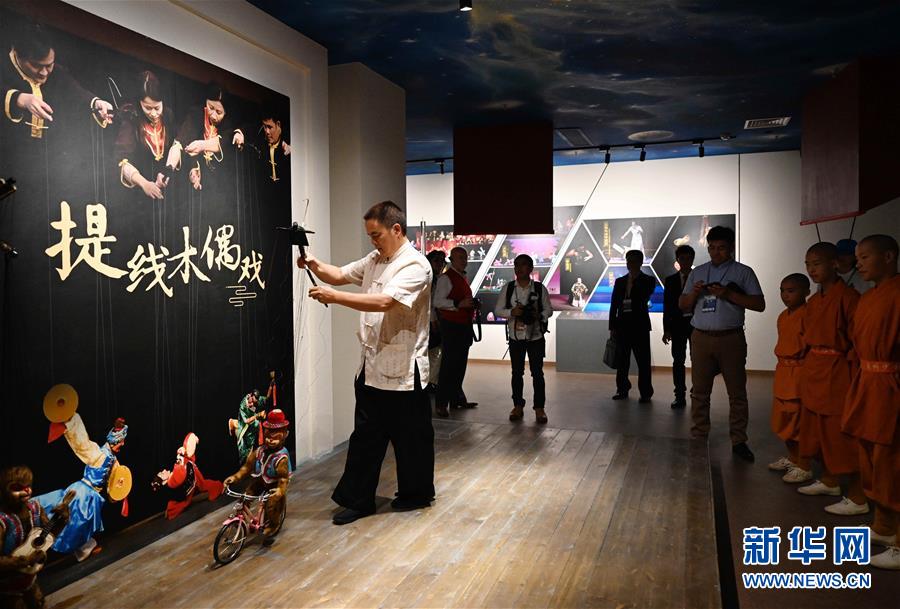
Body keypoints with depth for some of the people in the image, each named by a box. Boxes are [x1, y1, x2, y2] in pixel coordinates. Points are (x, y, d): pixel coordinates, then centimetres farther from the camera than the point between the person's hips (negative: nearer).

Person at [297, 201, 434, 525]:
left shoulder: (415, 265, -16)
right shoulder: (374, 260, 12)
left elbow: (385, 301, -28)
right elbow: (339, 274, 16)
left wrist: (333, 296, -26)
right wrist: (314, 264, -6)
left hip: (402, 370, -8)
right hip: (371, 367, 8)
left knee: (410, 437, 9)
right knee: (365, 436, 13)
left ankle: (416, 494, 28)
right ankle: (358, 499, 23)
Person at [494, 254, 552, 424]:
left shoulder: (540, 288, -2)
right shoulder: (509, 288, 1)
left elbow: (548, 310, 3)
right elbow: (498, 310, 2)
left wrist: (538, 316, -18)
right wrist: (512, 312, -17)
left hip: (535, 336, -2)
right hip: (515, 337, 2)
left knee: (537, 372, 1)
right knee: (517, 372, 9)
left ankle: (539, 408, 10)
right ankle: (518, 406, 21)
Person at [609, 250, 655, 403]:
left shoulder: (648, 280, 4)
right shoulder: (619, 281, 13)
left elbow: (643, 299, -12)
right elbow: (614, 305, 10)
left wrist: (635, 280, -6)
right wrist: (612, 327, 4)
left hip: (640, 325, -3)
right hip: (622, 325, 3)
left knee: (643, 361, -2)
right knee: (621, 360, 6)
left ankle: (645, 393, 5)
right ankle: (623, 389, 15)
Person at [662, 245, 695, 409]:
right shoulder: (671, 280, 9)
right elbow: (667, 306, 7)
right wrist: (666, 329, 1)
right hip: (678, 324, 1)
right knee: (678, 360, 3)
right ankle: (680, 396, 9)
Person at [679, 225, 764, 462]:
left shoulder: (743, 272, 4)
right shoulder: (697, 272, 14)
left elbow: (759, 304, -3)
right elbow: (683, 305, 14)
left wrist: (728, 294, -14)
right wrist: (694, 292, -7)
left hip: (731, 338, -2)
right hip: (701, 338, 3)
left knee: (737, 392, 2)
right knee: (699, 391, 5)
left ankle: (739, 441, 11)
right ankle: (698, 439, 13)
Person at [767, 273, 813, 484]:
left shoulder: (807, 315, -16)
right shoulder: (783, 316, 12)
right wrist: (782, 367, 19)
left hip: (799, 373, -9)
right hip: (782, 371, 9)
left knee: (798, 421, -1)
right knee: (782, 420, 18)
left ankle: (803, 467, 10)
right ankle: (791, 458, 34)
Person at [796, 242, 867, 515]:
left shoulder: (848, 297, -15)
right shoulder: (813, 301, 11)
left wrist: (851, 375, -16)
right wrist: (808, 369, 16)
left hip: (837, 372, -9)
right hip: (813, 371, 9)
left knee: (843, 434, -3)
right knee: (818, 429, 18)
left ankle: (858, 498, 9)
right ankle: (828, 481, 35)